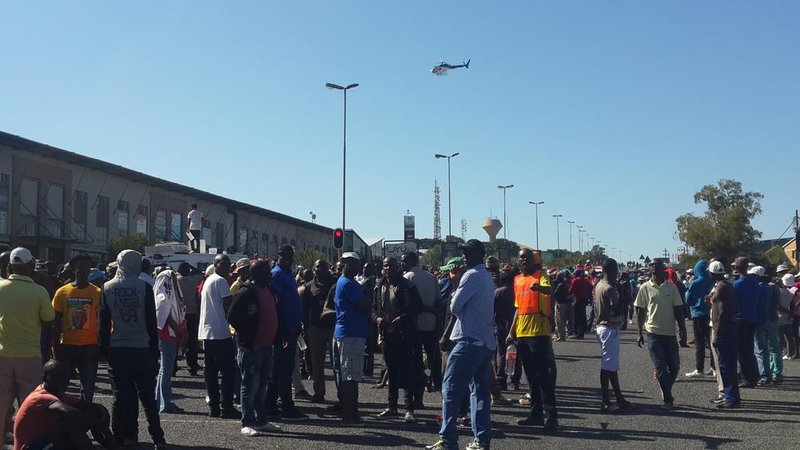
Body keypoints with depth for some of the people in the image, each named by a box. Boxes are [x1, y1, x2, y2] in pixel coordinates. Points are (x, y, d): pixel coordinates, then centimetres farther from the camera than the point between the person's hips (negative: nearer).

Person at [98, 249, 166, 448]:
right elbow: (151, 322, -4)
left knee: (121, 396, 8)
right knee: (148, 396, 7)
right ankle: (157, 437, 7)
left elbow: (103, 323, 1)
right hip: (142, 349, -1)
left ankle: (122, 437, 10)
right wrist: (154, 349, 3)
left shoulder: (107, 288, 0)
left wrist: (104, 348, 8)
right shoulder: (144, 287, -6)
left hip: (117, 350, 1)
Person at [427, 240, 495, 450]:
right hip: (487, 341, 9)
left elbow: (455, 306, -11)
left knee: (451, 388, -6)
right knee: (480, 391, 10)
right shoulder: (487, 277, 18)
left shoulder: (472, 275, -10)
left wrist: (453, 298, 9)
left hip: (469, 340, -9)